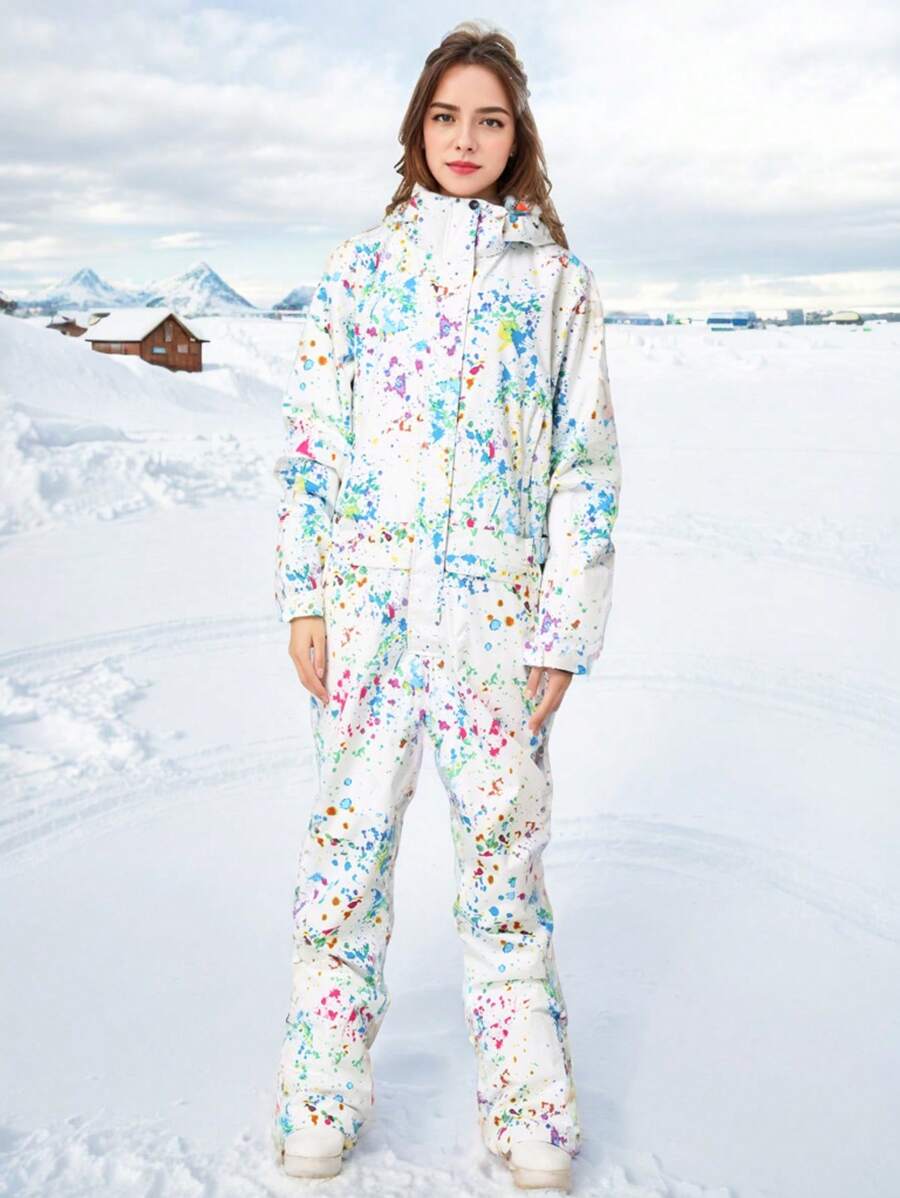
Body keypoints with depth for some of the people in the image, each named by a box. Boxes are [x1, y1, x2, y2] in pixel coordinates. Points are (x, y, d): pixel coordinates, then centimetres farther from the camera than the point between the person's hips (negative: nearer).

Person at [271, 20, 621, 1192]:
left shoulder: (559, 280, 6)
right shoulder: (362, 263, 8)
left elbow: (586, 464, 4)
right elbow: (310, 433, 7)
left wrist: (565, 633, -2)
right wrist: (302, 594, 0)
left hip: (499, 609, 0)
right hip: (369, 598, 1)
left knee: (507, 840, 6)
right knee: (350, 832, 5)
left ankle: (528, 1097, 25)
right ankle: (323, 1092, 24)